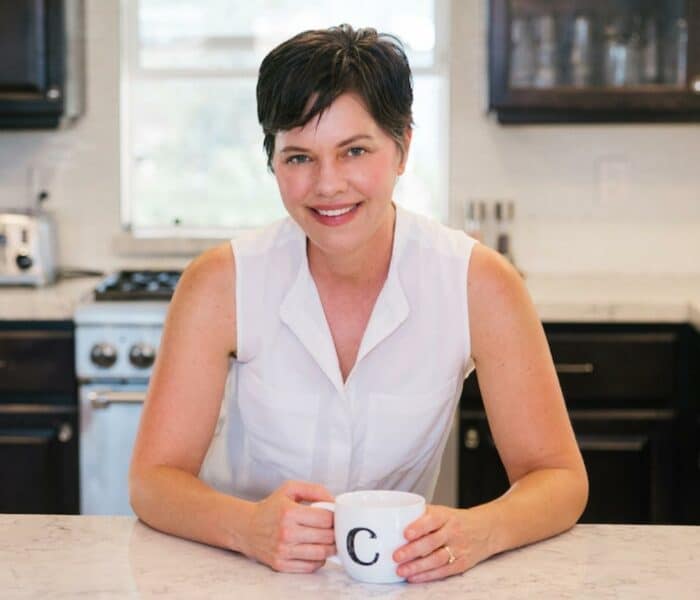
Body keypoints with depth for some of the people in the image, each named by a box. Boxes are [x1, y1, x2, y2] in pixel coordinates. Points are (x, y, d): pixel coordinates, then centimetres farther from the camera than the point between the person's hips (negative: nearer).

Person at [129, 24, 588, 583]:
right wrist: (250, 528, -33)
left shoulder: (478, 284, -12)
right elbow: (153, 478, -12)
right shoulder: (222, 283, -12)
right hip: (243, 578, 0)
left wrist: (478, 531, -32)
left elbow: (559, 479, -10)